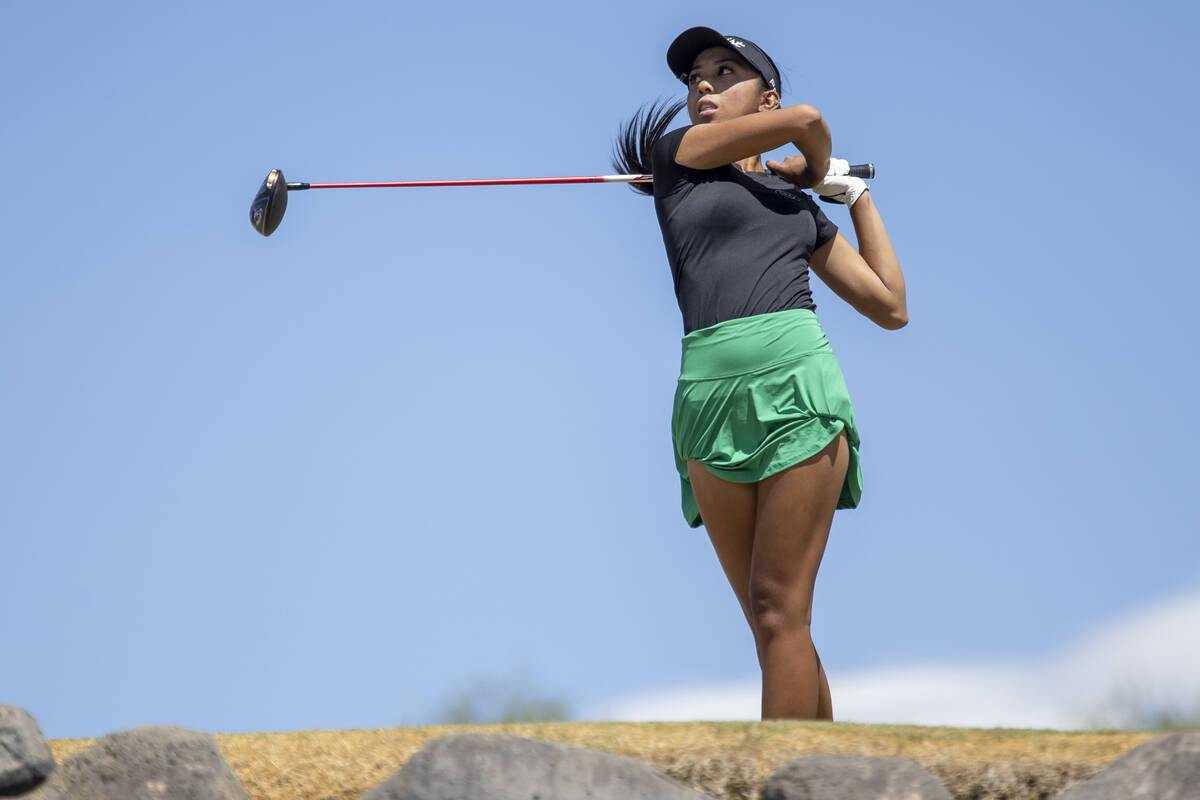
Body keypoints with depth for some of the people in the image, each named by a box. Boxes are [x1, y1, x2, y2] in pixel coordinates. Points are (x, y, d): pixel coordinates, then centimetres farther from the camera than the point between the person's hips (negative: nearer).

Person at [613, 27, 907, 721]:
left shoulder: (802, 208, 20)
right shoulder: (677, 153, 15)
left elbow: (892, 308, 22)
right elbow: (806, 120, 5)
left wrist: (858, 198, 26)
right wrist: (815, 169, 26)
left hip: (796, 380, 0)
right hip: (710, 395, 0)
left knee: (780, 612, -9)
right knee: (770, 622, 0)